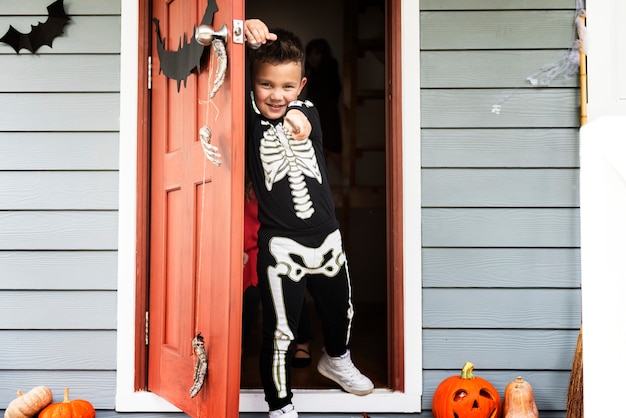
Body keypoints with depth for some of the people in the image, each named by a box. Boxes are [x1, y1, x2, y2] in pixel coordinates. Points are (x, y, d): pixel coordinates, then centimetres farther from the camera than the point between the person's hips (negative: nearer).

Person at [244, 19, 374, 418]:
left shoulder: (306, 111, -2)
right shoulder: (249, 118, -9)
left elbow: (305, 123, -23)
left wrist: (299, 124, -44)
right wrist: (249, 39, -37)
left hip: (328, 238, 4)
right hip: (281, 246, -4)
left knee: (341, 311, 25)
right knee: (281, 333, 2)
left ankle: (336, 360, 56)